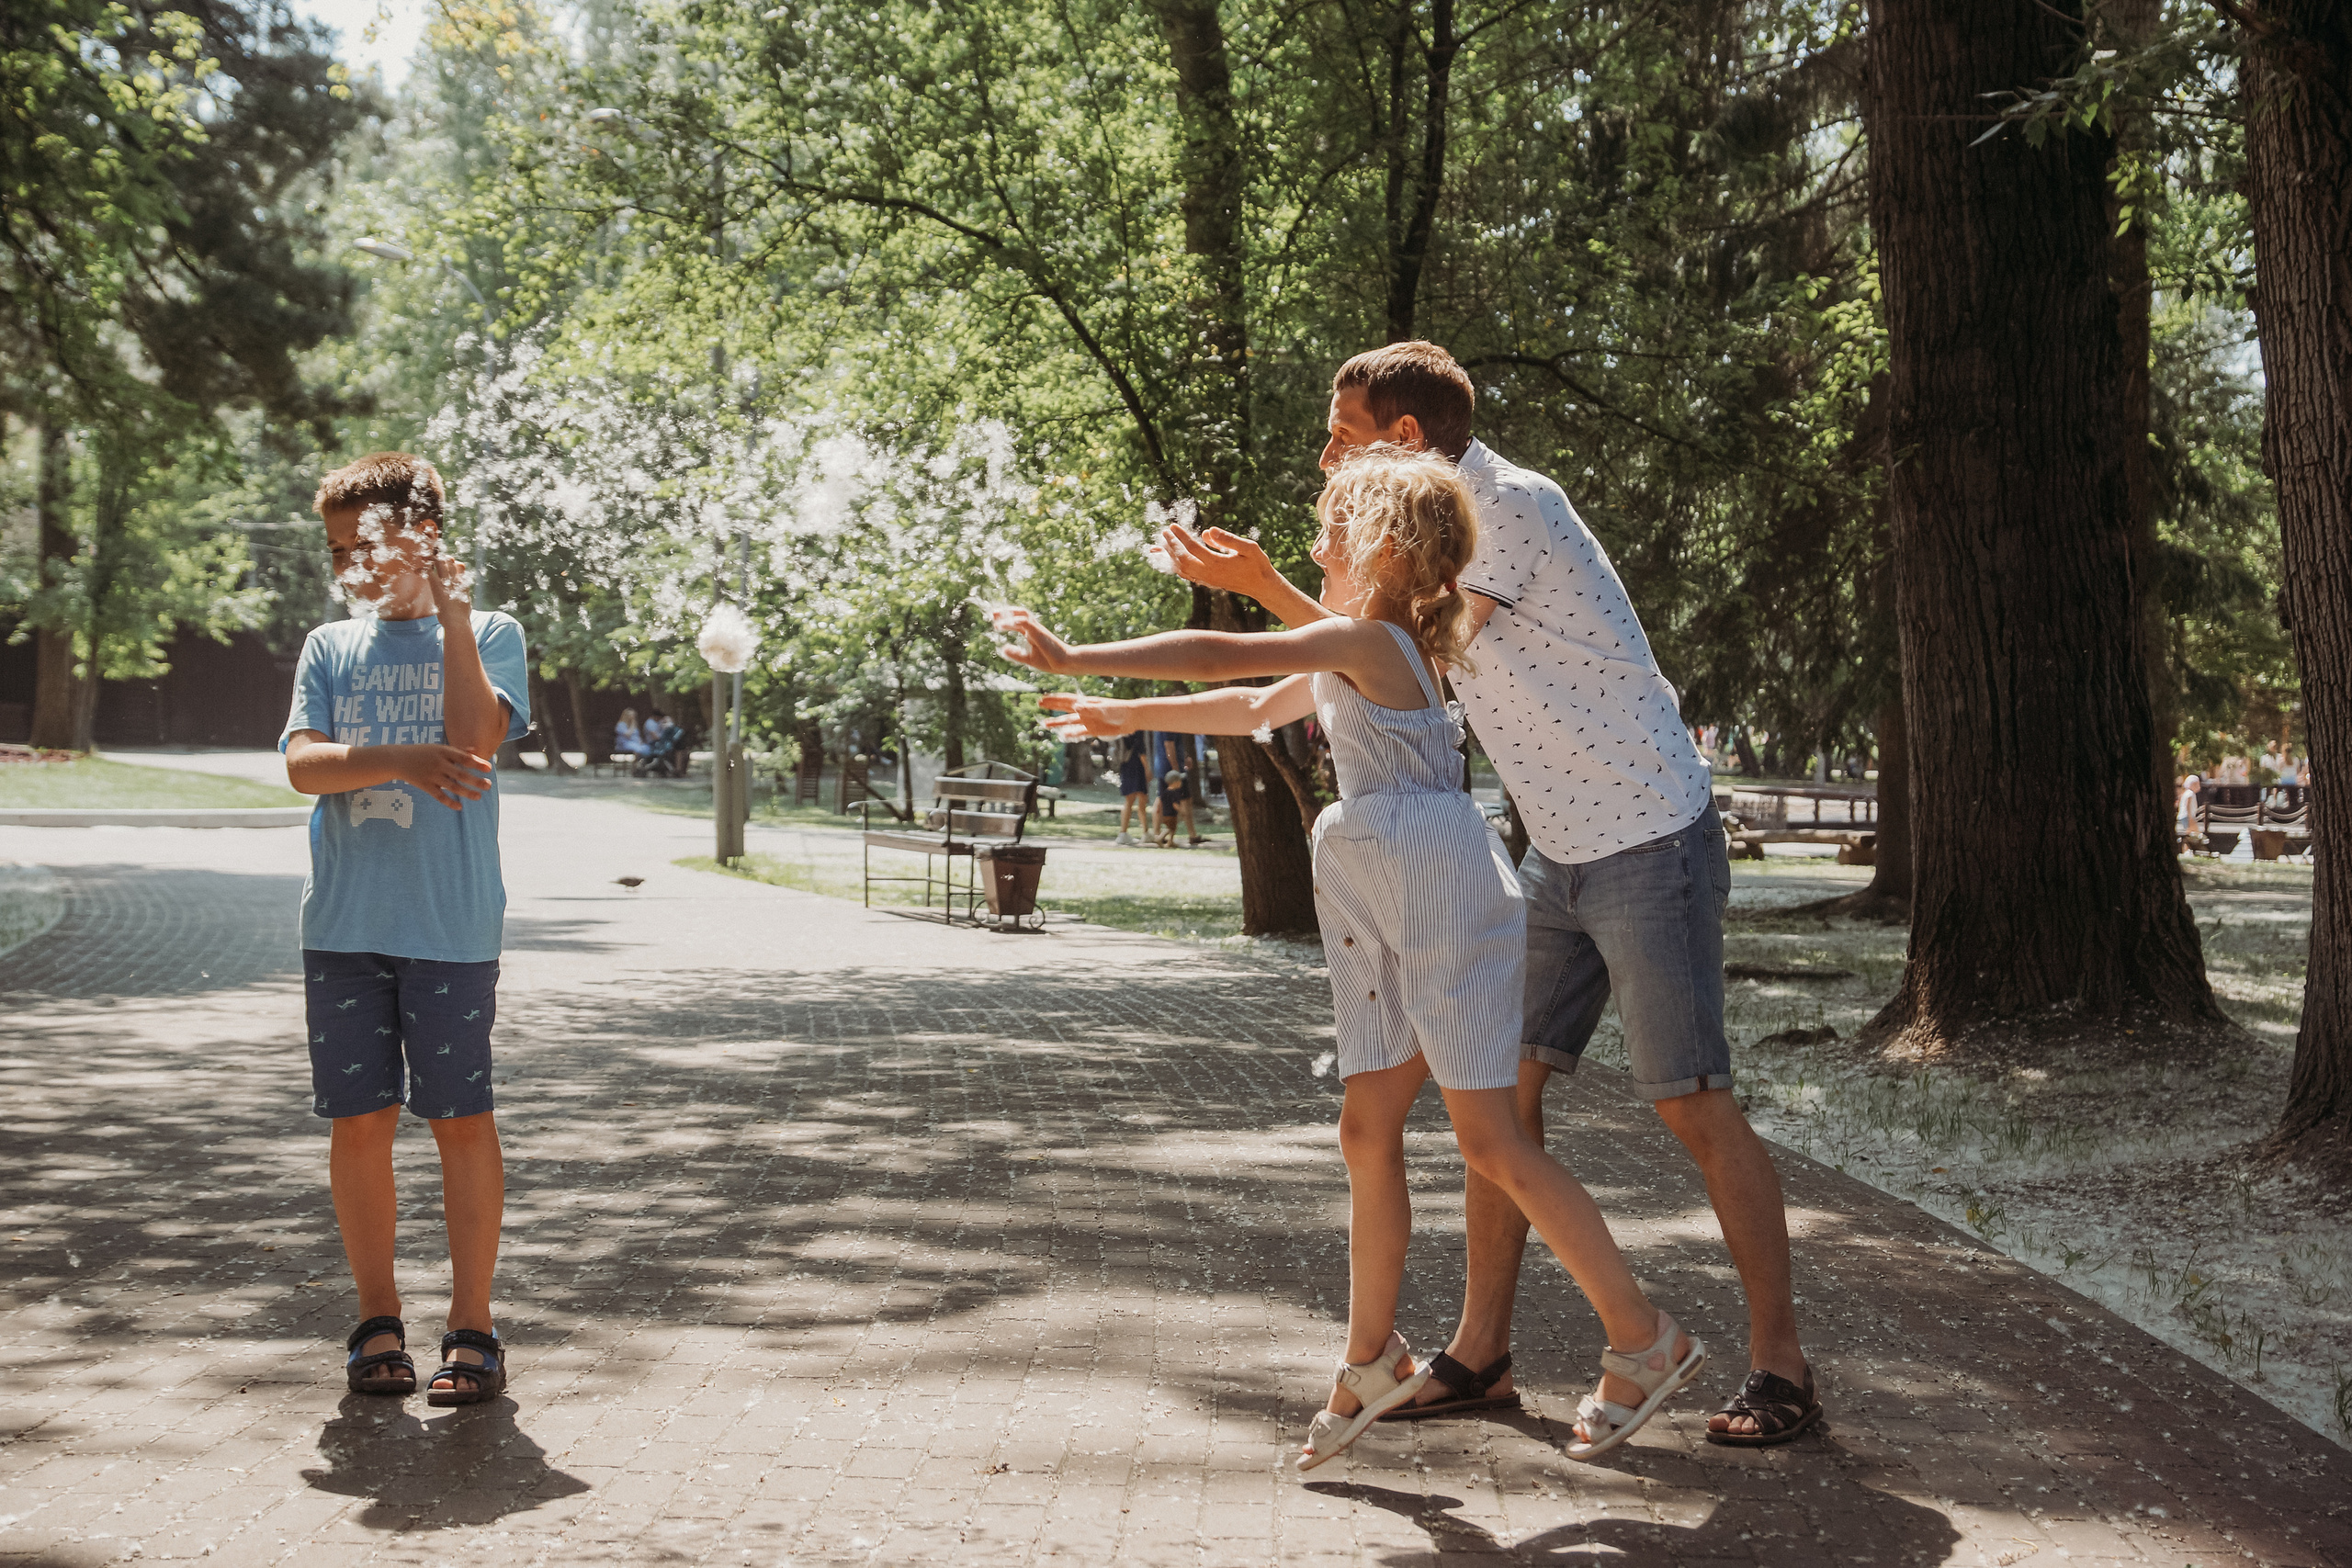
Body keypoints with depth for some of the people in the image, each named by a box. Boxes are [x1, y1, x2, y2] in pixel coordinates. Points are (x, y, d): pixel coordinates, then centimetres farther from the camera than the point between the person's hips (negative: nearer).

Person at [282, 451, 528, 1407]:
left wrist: (451, 613, -10)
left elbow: (473, 737, -12)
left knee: (460, 1118, -1)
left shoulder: (487, 634, 6)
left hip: (450, 923, -3)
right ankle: (378, 1323, 17)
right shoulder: (329, 648, 15)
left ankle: (472, 1328, 8)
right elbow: (302, 764, 0)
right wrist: (400, 761, -16)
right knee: (358, 1118, 5)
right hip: (343, 923, 3)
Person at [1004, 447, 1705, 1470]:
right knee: (1367, 1132, 9)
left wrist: (1076, 661, -11)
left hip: (1442, 891, -10)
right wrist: (1129, 718, 38)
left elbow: (1222, 659, -15)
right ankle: (1373, 1359, 18)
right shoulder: (1360, 658, 19)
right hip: (1383, 913, 10)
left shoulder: (1368, 638, -11)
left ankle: (1644, 1340, 1)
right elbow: (1256, 709, 32)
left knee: (1491, 1140, -8)